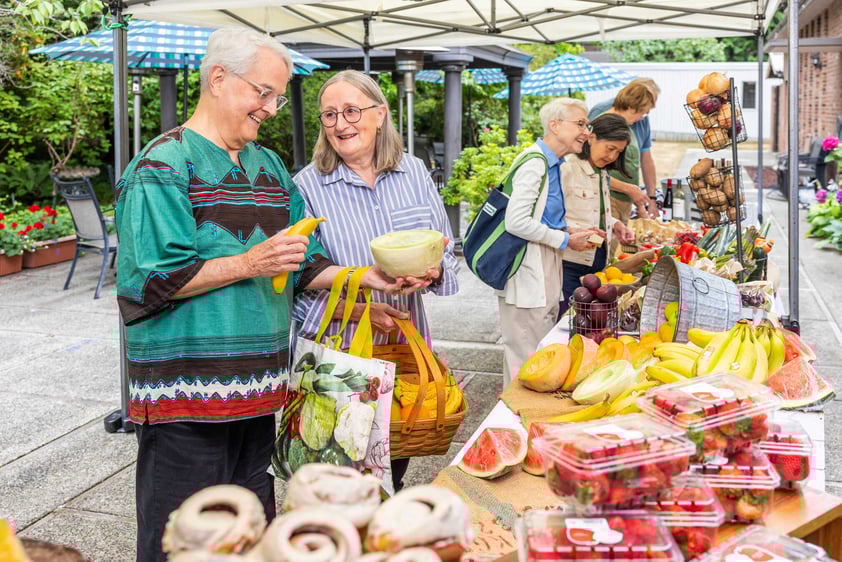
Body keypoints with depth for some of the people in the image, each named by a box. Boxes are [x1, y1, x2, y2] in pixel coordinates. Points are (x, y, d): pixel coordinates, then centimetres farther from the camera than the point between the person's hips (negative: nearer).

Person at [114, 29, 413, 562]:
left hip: (257, 388, 7)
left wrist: (365, 277, 1)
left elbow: (303, 265, 15)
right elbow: (151, 279, -16)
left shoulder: (270, 166, 15)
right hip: (185, 393, -7)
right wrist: (247, 264, -22)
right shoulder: (165, 165, -8)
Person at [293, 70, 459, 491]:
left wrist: (434, 271, -14)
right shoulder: (307, 186, -7)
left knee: (395, 472, 17)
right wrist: (359, 311, -24)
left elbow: (447, 251, 9)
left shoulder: (414, 173, 4)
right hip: (341, 353, -3)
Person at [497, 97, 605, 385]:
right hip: (527, 274, -10)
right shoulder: (535, 163, -17)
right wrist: (566, 240, -14)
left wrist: (573, 231, 8)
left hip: (545, 270, 10)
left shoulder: (552, 163, 14)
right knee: (526, 361, -2)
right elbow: (517, 222, -24)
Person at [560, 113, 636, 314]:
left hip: (597, 261, 8)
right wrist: (575, 232, -29)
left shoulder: (601, 174, 17)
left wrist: (615, 225, 9)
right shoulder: (567, 169, -12)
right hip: (570, 263, -8)